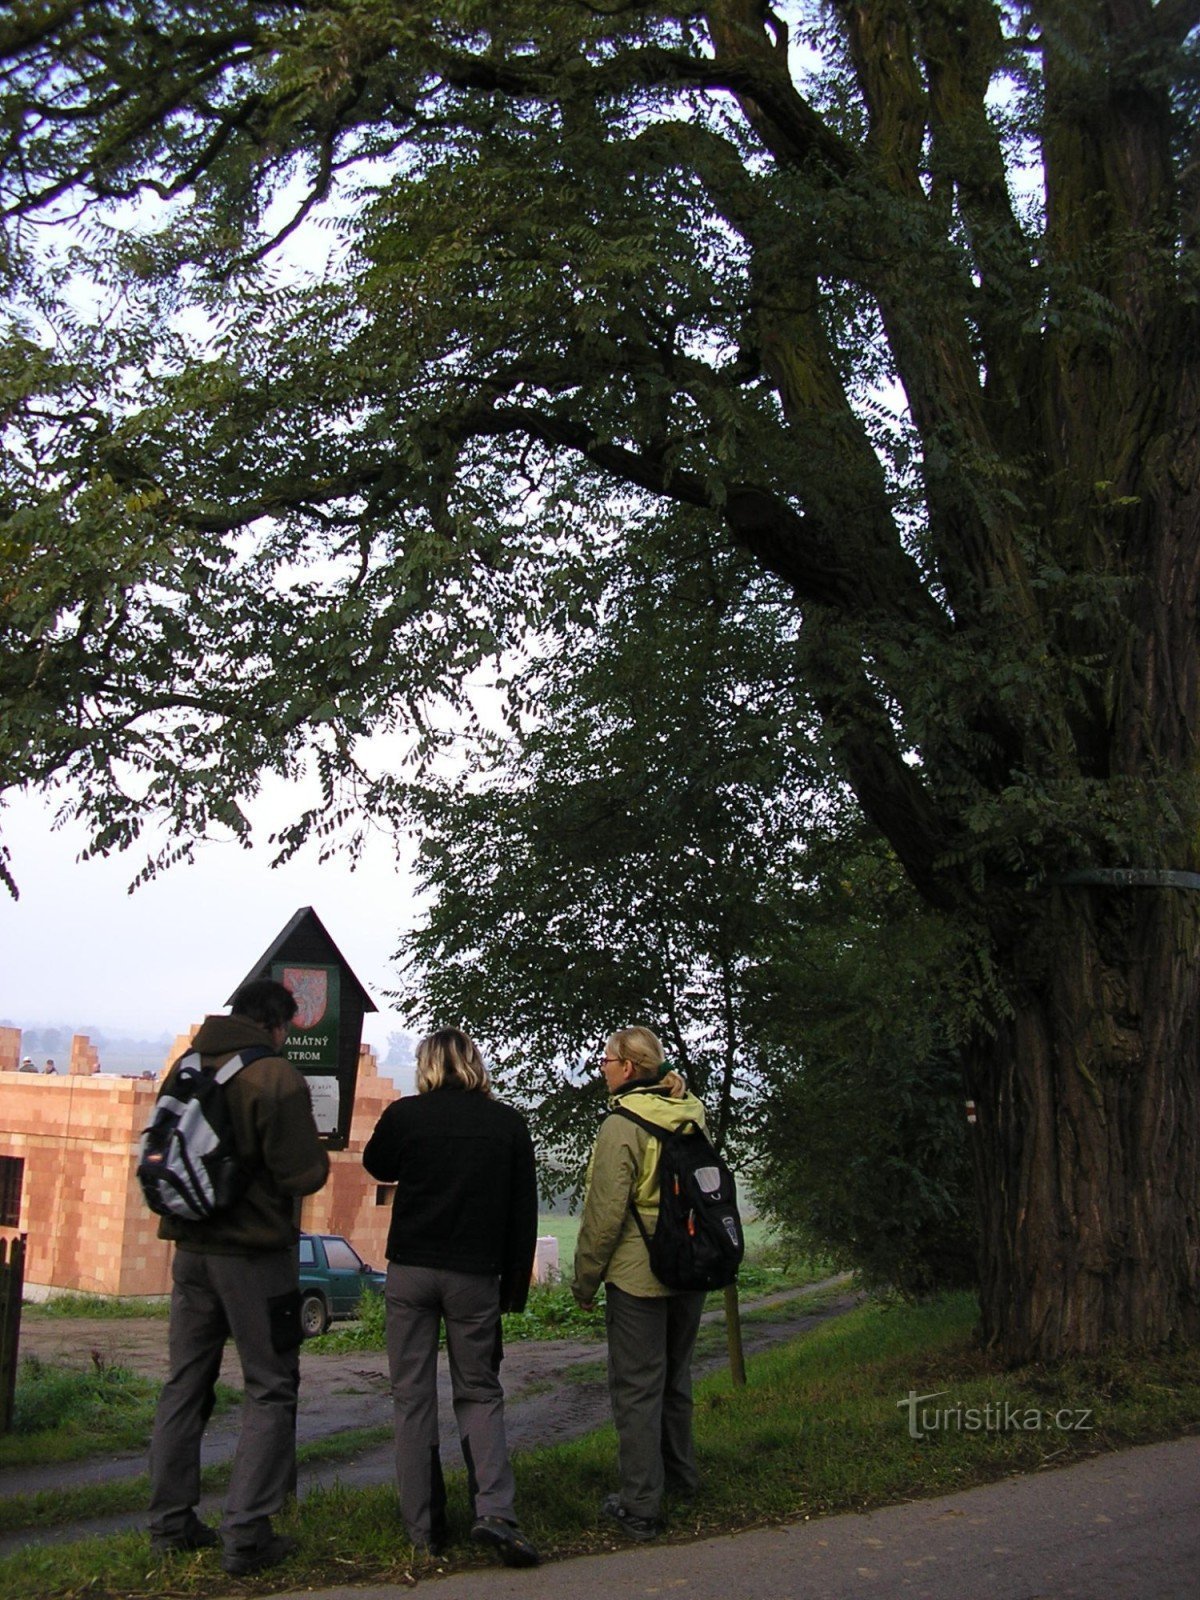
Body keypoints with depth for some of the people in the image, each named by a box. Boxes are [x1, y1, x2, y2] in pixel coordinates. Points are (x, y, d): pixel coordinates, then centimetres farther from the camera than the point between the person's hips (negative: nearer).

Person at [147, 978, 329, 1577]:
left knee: (184, 1385, 15)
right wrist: (316, 1151, 4)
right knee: (269, 1390, 3)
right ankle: (246, 1536, -1)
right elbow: (303, 1175, -16)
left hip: (190, 1250, 6)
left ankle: (171, 1523, 20)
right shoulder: (276, 1078, -14)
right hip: (254, 1253, -6)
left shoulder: (184, 1069, 6)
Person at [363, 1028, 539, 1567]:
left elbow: (377, 1167, 18)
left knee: (412, 1396, 8)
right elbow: (523, 1213, 2)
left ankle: (423, 1526, 9)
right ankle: (494, 1511, -7)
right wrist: (514, 1286, 8)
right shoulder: (508, 1123, 1)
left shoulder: (404, 1114, -3)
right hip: (475, 1277, 1)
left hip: (410, 1270, -1)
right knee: (480, 1392, 11)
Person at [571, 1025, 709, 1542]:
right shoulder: (693, 1116, 6)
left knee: (636, 1388, 0)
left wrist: (584, 1281, -6)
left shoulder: (622, 1126, -16)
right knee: (675, 1378, 22)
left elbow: (605, 1213, -16)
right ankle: (680, 1477, 35)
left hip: (638, 1276, -7)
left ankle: (640, 1507, 3)